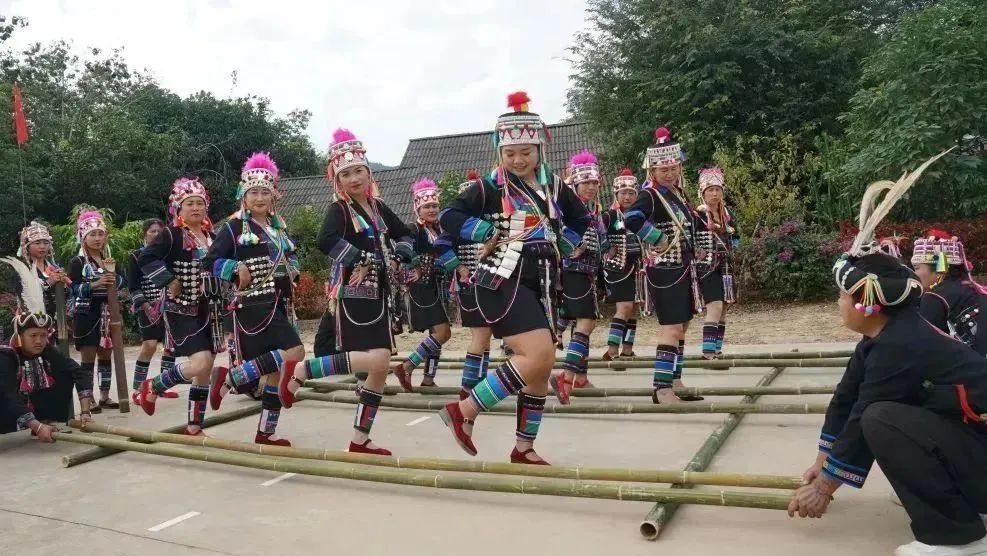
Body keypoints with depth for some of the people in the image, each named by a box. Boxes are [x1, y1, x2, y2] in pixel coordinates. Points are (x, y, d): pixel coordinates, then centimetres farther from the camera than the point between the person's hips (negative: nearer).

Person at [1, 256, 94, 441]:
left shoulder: (49, 352, -11)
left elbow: (81, 373, -21)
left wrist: (85, 412, -33)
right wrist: (37, 426, -44)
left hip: (38, 410, 5)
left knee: (67, 373, -10)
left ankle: (50, 423, -6)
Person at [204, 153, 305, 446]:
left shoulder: (279, 226, 17)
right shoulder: (235, 226, -2)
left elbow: (291, 257, 29)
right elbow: (209, 261, -5)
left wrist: (291, 268, 8)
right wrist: (238, 270, -19)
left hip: (278, 303, 7)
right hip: (253, 303, -7)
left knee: (276, 368, 6)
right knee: (294, 353, -22)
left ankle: (266, 431, 15)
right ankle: (229, 378, -11)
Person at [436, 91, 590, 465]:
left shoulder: (554, 187, 10)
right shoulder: (490, 187, -7)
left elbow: (582, 220, 24)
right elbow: (448, 218, -15)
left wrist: (561, 247, 9)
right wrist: (495, 231, -18)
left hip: (541, 286, 7)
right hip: (503, 282, -7)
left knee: (540, 368, 8)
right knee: (538, 357, -21)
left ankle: (524, 447, 21)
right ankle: (463, 411, -9)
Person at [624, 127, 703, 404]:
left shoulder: (677, 192, 11)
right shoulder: (650, 194, -15)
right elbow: (631, 219, -35)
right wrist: (658, 240, -24)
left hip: (683, 269, 9)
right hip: (664, 271, -9)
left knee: (681, 327, 13)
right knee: (671, 329, -10)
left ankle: (674, 382, 23)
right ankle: (662, 389, -6)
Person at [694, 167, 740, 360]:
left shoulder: (727, 214, 11)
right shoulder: (698, 215, -8)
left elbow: (735, 237, 22)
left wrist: (729, 249, 10)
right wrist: (699, 251, -16)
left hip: (725, 267, 7)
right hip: (707, 266, -7)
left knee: (724, 309, 8)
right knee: (715, 306, -18)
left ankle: (717, 348, 16)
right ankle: (708, 350, -16)